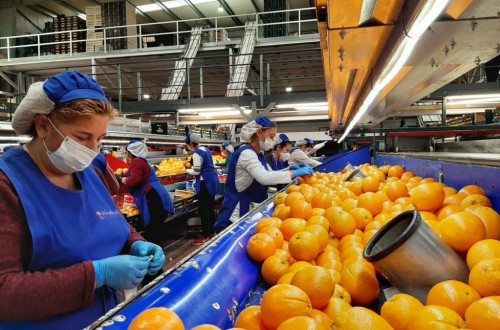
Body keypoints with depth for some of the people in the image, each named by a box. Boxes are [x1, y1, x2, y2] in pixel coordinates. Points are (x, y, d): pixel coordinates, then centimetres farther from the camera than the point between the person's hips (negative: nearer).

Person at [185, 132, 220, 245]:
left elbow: (196, 171, -16)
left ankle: (205, 236, 2)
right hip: (212, 179, 10)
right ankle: (212, 232, 23)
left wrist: (186, 170, 1)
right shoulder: (205, 149, 13)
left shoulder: (197, 153, -16)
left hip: (205, 182, -10)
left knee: (203, 209, -3)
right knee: (210, 208, 15)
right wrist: (192, 166, 20)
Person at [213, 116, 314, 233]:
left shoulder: (258, 154, 11)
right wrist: (295, 173, -28)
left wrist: (290, 170, 1)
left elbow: (270, 174, 18)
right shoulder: (246, 153, -19)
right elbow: (264, 177, -33)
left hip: (250, 212, 9)